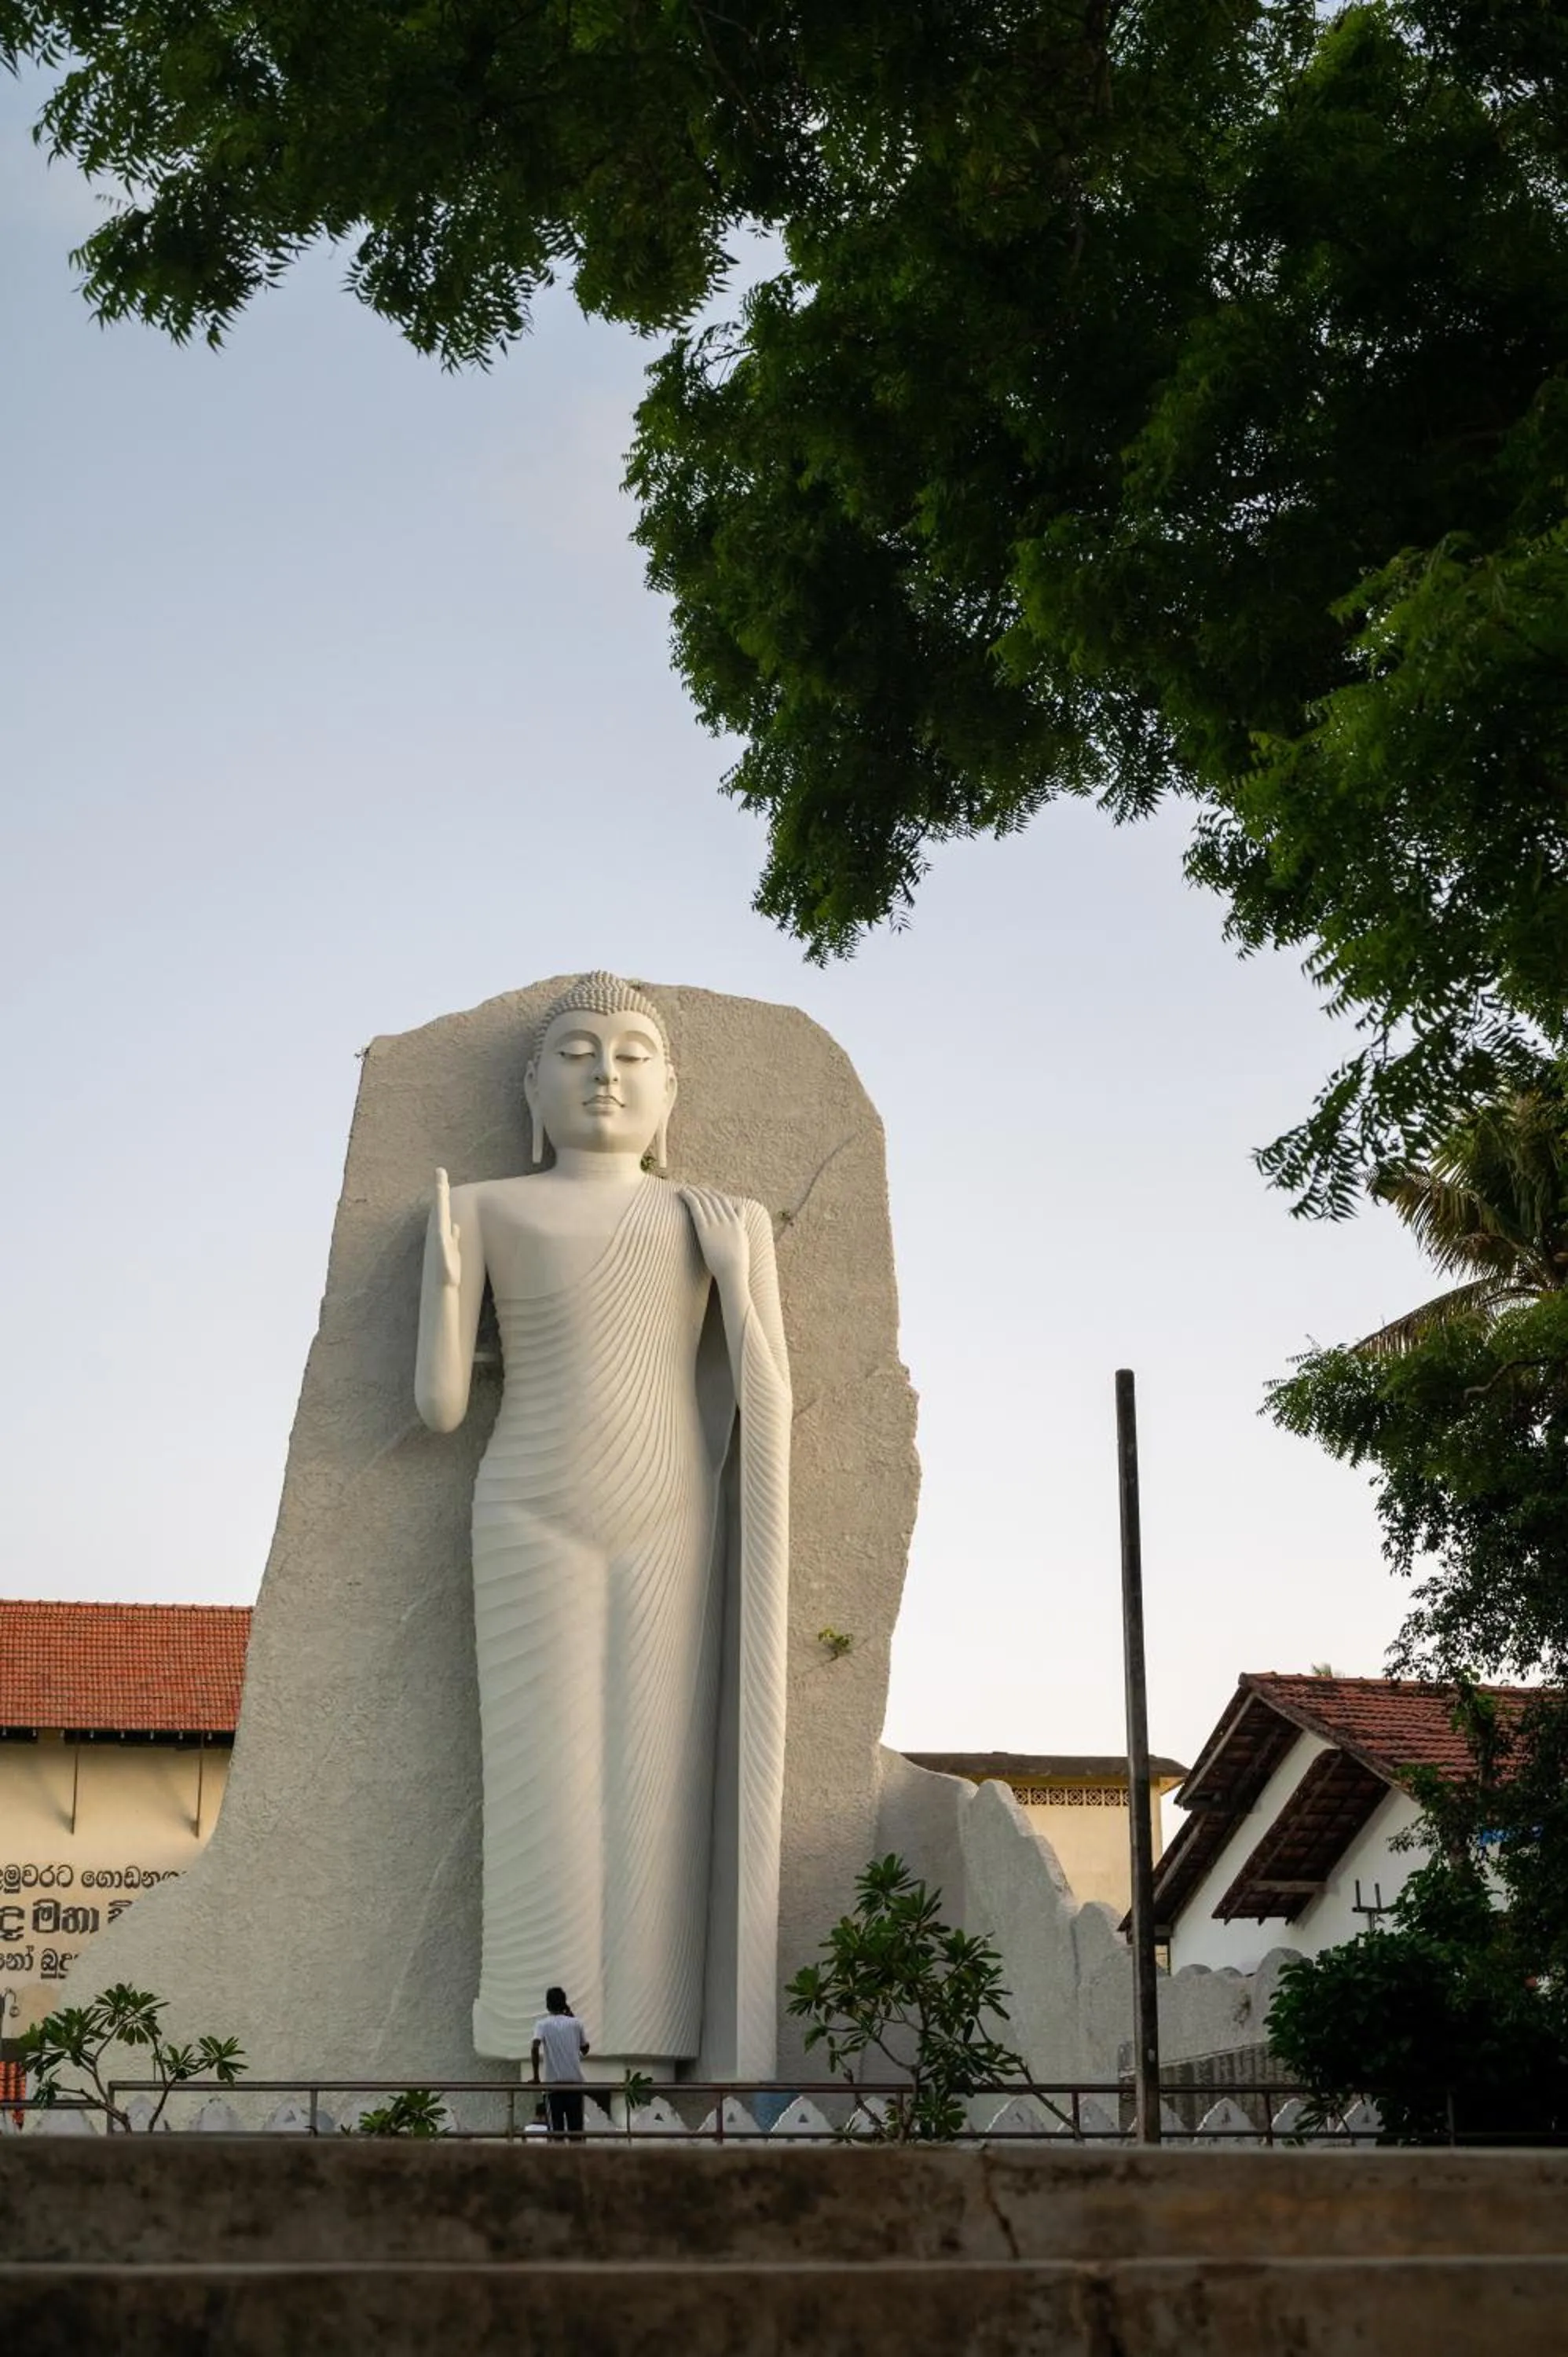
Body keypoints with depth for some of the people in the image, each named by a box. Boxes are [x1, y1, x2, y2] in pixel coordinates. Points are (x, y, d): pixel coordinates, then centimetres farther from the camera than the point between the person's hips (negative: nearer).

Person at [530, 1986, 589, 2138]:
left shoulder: (542, 2024, -1)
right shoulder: (575, 2023, 5)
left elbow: (535, 2048, -17)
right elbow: (585, 2049, 18)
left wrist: (536, 2076, -9)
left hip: (554, 2081, -2)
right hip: (575, 2080, 2)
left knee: (556, 2125, 1)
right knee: (575, 2124, 7)